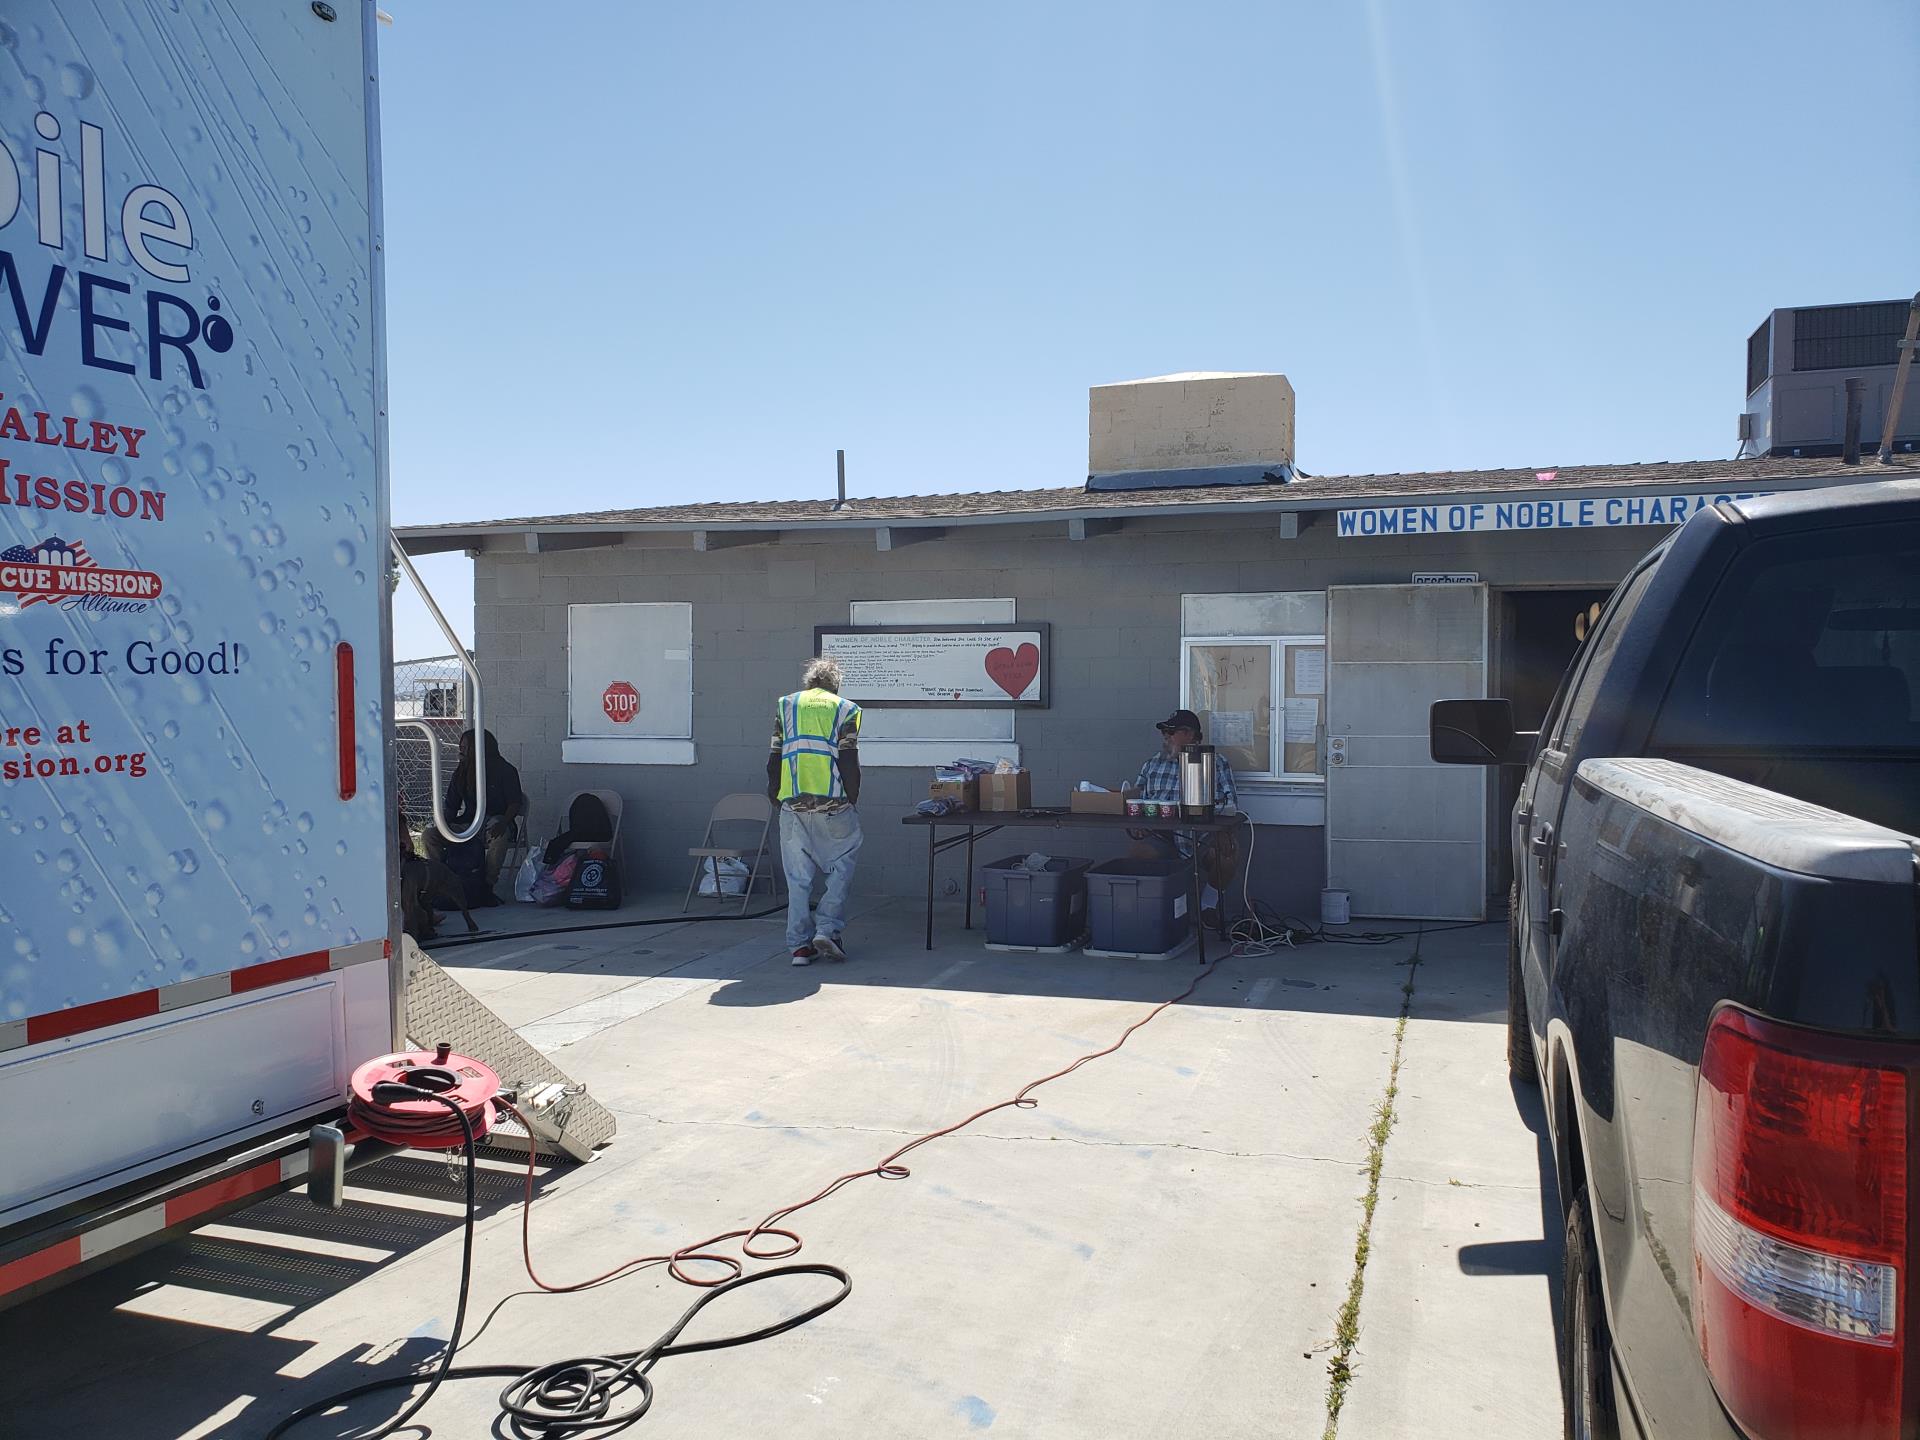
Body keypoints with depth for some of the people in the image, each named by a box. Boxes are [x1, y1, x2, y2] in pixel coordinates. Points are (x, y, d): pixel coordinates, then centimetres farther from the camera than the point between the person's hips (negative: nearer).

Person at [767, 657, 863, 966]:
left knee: (798, 876, 7)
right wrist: (852, 800, 8)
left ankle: (800, 945, 8)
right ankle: (828, 929, 0)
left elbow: (774, 758, 10)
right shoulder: (845, 709, 6)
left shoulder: (785, 706, 13)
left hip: (793, 804, 3)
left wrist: (776, 797, 18)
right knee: (842, 865, 11)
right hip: (833, 803, -2)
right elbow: (850, 763, -1)